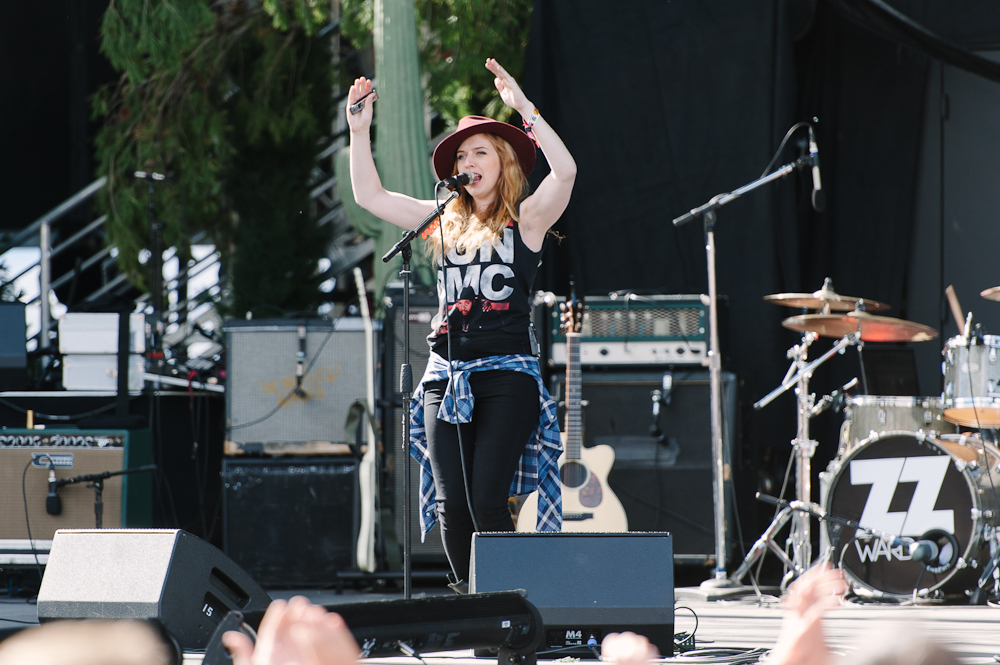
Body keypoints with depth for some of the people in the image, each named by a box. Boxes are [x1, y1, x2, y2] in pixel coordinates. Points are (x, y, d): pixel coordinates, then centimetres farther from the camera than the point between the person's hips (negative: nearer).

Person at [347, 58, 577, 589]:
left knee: (486, 503, -14)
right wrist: (359, 130, 9)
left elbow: (565, 170, -15)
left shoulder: (526, 220, 3)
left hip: (505, 374, -5)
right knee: (451, 505, -2)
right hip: (446, 376, 5)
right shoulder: (445, 222, 17)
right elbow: (369, 195, 19)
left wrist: (523, 108, -20)